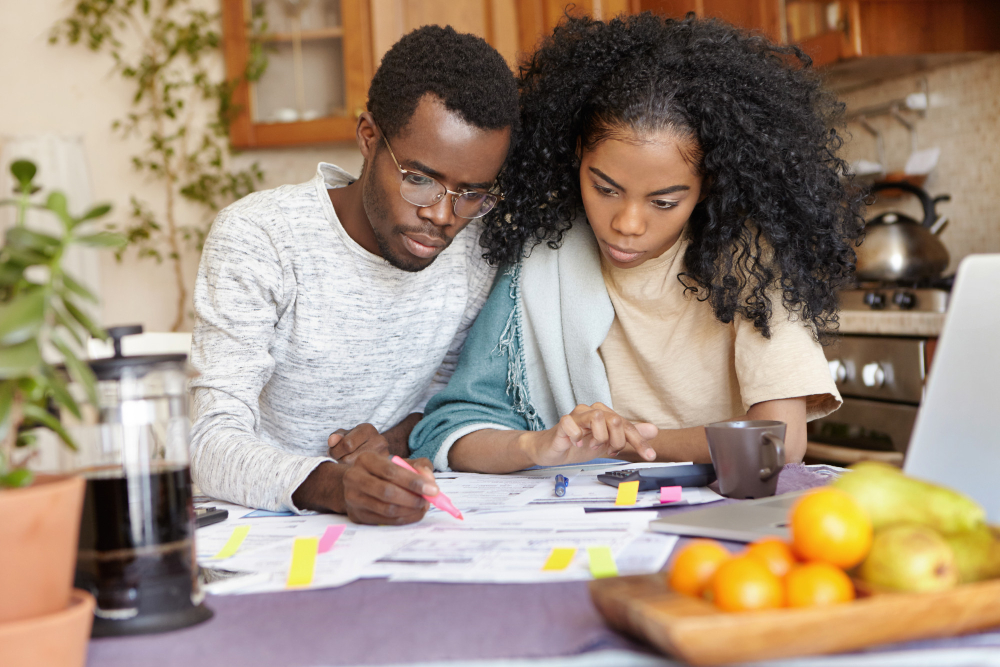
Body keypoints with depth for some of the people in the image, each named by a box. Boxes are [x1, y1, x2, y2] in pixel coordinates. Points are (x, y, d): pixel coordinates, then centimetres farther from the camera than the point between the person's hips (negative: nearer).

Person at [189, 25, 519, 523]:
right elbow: (215, 443, -23)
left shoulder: (481, 240, -4)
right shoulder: (257, 239, -17)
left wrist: (400, 436, -8)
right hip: (265, 523, -3)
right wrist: (332, 486, -42)